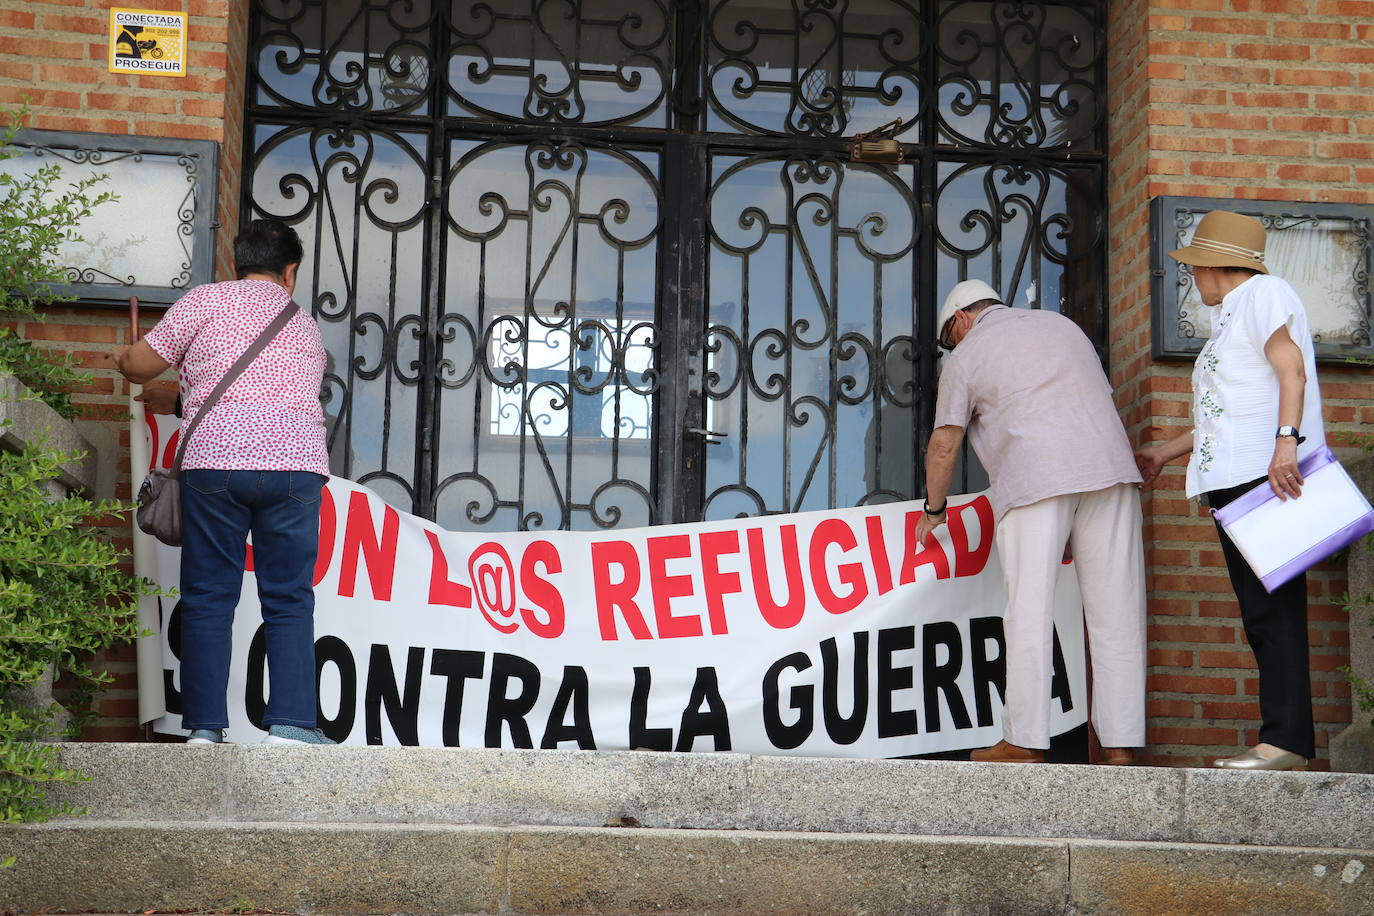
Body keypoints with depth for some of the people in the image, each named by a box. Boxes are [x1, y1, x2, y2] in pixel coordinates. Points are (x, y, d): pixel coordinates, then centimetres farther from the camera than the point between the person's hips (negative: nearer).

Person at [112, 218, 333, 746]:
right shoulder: (307, 327, 23)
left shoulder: (206, 301, 10)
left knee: (207, 599, 3)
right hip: (295, 464, 2)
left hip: (214, 462, -2)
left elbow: (141, 366, 9)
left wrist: (122, 358, 33)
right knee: (289, 601, 4)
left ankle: (205, 726, 0)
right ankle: (290, 721, -6)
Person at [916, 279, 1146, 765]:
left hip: (1033, 478, -4)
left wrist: (934, 508, 25)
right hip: (1109, 467, 4)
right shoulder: (1061, 324, 25)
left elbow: (943, 447, 11)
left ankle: (1025, 741, -4)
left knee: (1030, 613, -3)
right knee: (1115, 610, 2)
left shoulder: (966, 355, 12)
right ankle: (1120, 742, 1)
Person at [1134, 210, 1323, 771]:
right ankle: (1285, 739, 3)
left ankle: (1286, 740, -16)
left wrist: (1287, 442, -25)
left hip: (1269, 475, -10)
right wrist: (1165, 452, 36)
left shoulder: (1262, 293, 1)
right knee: (1262, 613, 4)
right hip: (1236, 482, 10)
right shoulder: (1229, 316, 29)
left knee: (1272, 608, -13)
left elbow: (1291, 369, -13)